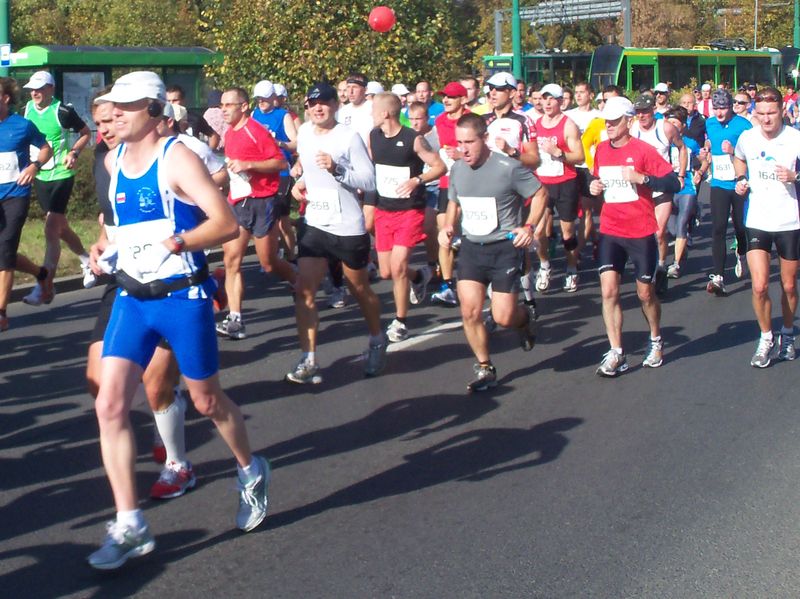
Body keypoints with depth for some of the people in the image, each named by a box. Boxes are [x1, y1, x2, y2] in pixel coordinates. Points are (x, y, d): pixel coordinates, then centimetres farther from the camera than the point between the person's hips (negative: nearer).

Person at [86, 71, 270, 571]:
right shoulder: (114, 160, 8)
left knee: (207, 401, 9)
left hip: (183, 298, -6)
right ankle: (130, 526, -2)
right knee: (110, 404, -8)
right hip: (132, 298, 6)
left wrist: (178, 241, -32)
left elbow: (226, 223, -19)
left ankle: (252, 472, 38)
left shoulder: (176, 158, -12)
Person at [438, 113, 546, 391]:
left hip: (504, 248, -4)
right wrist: (448, 225, 0)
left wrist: (529, 226, -16)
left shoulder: (509, 168, -15)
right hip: (471, 247, 5)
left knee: (503, 317, -5)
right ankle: (485, 368, 14)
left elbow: (540, 194, -4)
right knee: (469, 312, -4)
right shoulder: (457, 170, 2)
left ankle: (526, 318, 34)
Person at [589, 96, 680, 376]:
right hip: (610, 232, 4)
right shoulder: (601, 150, 6)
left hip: (641, 233, -4)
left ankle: (656, 341, 34)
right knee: (609, 291, -9)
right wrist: (594, 186, 2)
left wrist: (642, 178, -25)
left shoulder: (643, 150, -10)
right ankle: (616, 354, -3)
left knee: (645, 293, 9)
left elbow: (674, 183, -13)